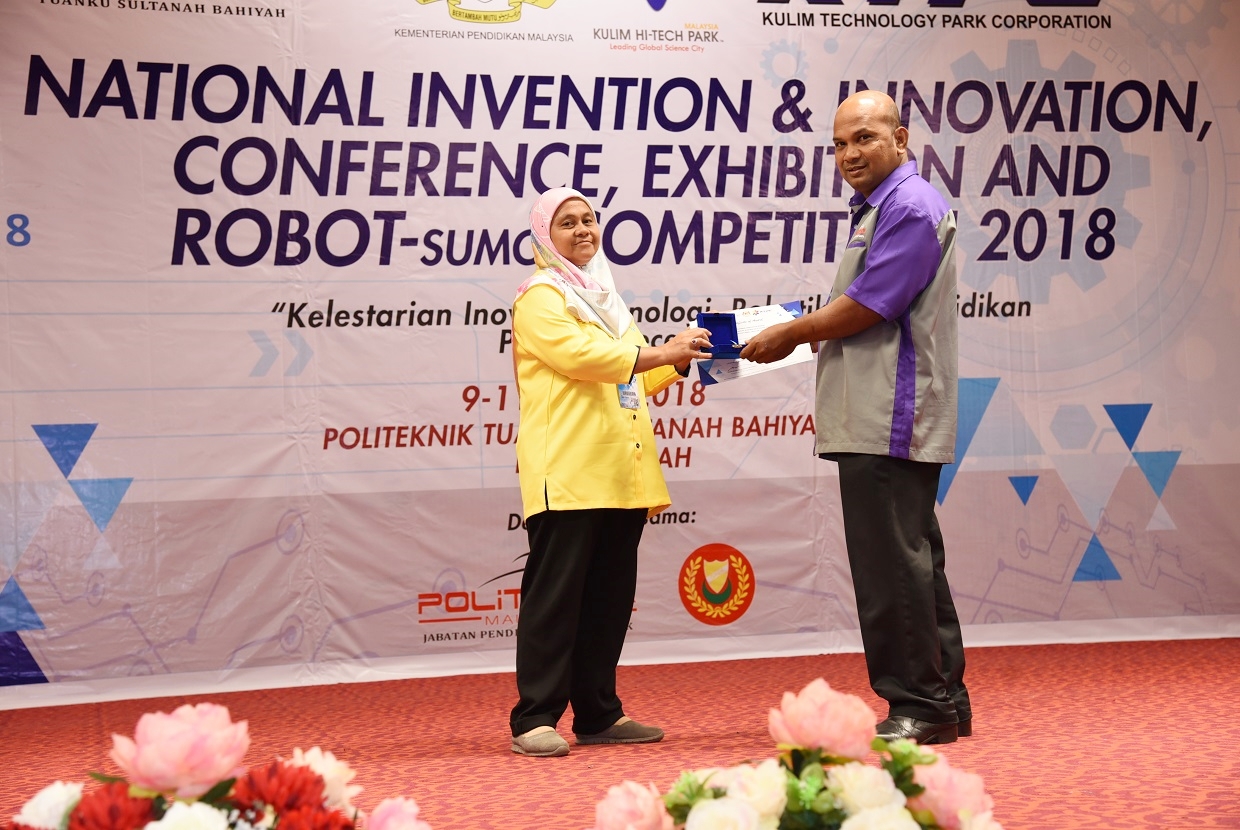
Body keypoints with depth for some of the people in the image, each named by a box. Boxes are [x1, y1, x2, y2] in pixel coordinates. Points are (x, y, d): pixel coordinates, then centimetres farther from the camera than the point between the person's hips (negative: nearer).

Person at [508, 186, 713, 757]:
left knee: (610, 595, 8)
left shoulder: (603, 297, 25)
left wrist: (680, 362, 13)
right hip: (568, 470, -8)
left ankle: (598, 714, 14)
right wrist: (660, 353, -16)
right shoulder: (540, 297, -2)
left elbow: (635, 379, 28)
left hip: (620, 471, 8)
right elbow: (580, 355, -17)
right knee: (555, 593, -8)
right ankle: (534, 720, -7)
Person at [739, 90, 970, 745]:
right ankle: (943, 699, 19)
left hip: (890, 421, -11)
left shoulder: (909, 206, -11)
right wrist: (802, 334, 12)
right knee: (910, 560, 13)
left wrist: (788, 335, -4)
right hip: (875, 421, 11)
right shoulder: (878, 207, 23)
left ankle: (918, 705, -3)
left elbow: (865, 308, -16)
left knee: (893, 564, -8)